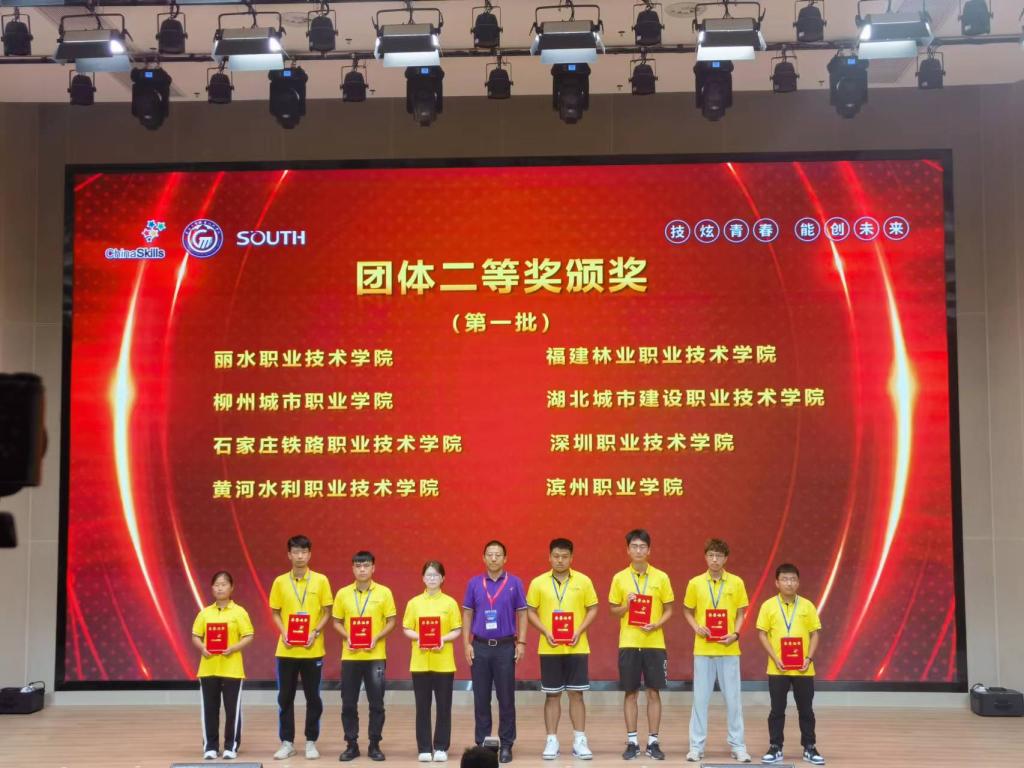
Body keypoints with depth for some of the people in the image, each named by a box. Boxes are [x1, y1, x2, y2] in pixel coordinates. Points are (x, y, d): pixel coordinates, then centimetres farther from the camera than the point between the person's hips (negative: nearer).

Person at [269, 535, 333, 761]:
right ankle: (287, 742, 16)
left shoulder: (321, 580, -1)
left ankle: (311, 742, 15)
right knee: (285, 697, 6)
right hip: (287, 650, 1)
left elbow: (326, 613, 3)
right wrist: (283, 633, -9)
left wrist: (316, 632, -13)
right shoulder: (280, 581, 2)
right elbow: (275, 613, 8)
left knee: (313, 697, 4)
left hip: (313, 650, -1)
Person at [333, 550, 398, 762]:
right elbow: (337, 622, 9)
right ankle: (351, 745, 16)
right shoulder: (343, 593, 3)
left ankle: (374, 745, 13)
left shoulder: (384, 592, -1)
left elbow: (391, 621, 1)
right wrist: (347, 637, -10)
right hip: (350, 656, 1)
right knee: (348, 703, 5)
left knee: (376, 703, 3)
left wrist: (377, 637, -14)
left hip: (376, 656, -1)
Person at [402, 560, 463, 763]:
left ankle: (441, 747, 12)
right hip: (420, 662, 1)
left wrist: (444, 639, -16)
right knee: (422, 706, 4)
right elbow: (406, 629, 5)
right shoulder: (414, 602, 4)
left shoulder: (450, 602, 1)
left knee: (443, 706, 3)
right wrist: (417, 637, -14)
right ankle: (424, 748, 11)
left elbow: (457, 630, 1)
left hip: (443, 663, -1)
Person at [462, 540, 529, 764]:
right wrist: (466, 644, -1)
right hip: (480, 647, 1)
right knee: (481, 698, 6)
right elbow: (467, 614, 7)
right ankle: (482, 743, 15)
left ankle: (506, 745, 11)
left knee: (506, 698, 2)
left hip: (505, 647, -1)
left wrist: (521, 642, -5)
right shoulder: (474, 583, 5)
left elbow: (522, 614, 3)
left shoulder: (514, 583, 2)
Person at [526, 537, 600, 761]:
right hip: (549, 648, 0)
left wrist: (580, 631, -11)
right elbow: (531, 612, 4)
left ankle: (580, 741, 11)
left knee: (576, 693, 3)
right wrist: (545, 632, -11)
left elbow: (592, 609, 4)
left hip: (577, 648, 0)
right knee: (552, 695, 6)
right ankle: (552, 741, 12)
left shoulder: (583, 581, 1)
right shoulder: (538, 583, 1)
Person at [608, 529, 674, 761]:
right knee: (631, 693, 4)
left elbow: (668, 610, 5)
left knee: (654, 693, 3)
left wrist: (657, 624, -13)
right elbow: (613, 611, 7)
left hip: (654, 643, 0)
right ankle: (632, 742, 12)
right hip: (628, 643, 0)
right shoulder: (619, 578, 2)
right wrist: (626, 606, -13)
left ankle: (653, 742, 11)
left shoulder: (661, 577, 1)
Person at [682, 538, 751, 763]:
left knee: (733, 698, 4)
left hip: (728, 649, 0)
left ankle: (738, 746, 15)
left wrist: (736, 634, -9)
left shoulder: (736, 582, -1)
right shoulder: (695, 583, 0)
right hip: (703, 649, 0)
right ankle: (696, 746, 13)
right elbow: (687, 611, 10)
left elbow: (741, 613, 6)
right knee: (700, 698, 5)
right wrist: (696, 627, -8)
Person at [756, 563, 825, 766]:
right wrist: (775, 658, -11)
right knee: (777, 710, 6)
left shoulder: (807, 606, 1)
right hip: (778, 668, -1)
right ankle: (775, 748, 15)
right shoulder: (768, 606, -3)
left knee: (806, 709, 8)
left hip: (803, 669, 1)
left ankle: (809, 748, 19)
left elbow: (815, 634, 4)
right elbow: (762, 634, -2)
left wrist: (809, 658, -8)